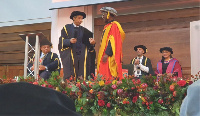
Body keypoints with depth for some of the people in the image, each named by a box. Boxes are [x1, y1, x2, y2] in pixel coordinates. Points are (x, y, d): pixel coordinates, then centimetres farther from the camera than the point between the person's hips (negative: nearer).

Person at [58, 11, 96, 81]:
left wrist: (92, 43, -12)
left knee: (82, 76, -8)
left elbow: (87, 43, 11)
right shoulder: (67, 28, 9)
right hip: (70, 56, -3)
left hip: (82, 56, 3)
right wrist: (69, 41, -17)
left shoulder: (84, 30, 17)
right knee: (70, 78, -10)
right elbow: (62, 41, 2)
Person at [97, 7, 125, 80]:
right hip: (104, 56, 10)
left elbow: (112, 41, -18)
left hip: (110, 57, -10)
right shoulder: (107, 26, 22)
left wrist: (107, 54, -24)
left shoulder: (113, 25, -9)